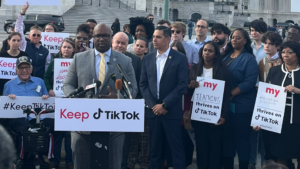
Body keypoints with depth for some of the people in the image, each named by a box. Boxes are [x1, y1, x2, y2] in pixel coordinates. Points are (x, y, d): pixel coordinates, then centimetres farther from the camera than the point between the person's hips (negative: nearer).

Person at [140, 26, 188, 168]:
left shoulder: (180, 58, -4)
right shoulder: (148, 59, 9)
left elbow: (182, 85, -10)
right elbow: (143, 84, 8)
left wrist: (164, 105, -13)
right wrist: (152, 104, -6)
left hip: (172, 111, -4)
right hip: (153, 110, 4)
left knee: (176, 148, -1)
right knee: (155, 148, 9)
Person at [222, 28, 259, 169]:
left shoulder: (249, 59, -6)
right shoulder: (226, 56, 13)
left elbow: (250, 82, -14)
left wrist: (231, 93, -21)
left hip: (241, 105, -6)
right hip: (225, 104, 6)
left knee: (241, 138, 0)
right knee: (227, 136, 10)